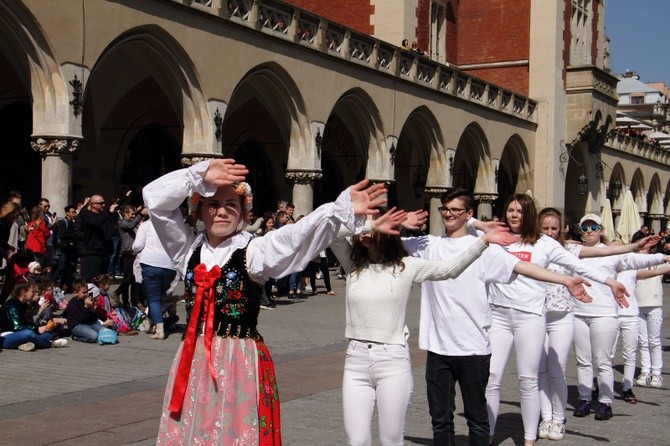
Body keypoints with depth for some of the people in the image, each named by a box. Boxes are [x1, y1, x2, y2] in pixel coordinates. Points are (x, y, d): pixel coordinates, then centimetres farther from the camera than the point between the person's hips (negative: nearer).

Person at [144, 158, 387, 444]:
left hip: (240, 361, -4)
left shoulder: (254, 251, -4)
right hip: (193, 360, 4)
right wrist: (200, 176, -9)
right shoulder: (189, 249, 8)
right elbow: (155, 199, 2)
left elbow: (297, 236, -21)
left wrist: (341, 210, -37)